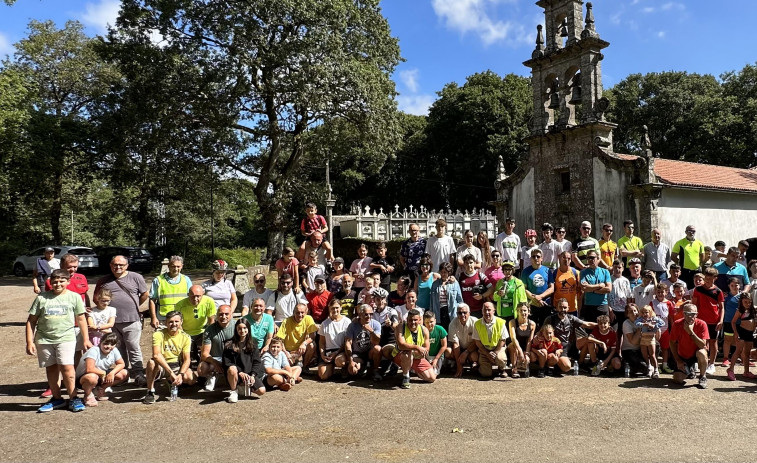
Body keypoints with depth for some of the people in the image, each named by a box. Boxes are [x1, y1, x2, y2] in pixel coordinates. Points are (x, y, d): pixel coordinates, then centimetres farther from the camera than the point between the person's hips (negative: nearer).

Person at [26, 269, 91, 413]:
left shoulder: (74, 297, 2)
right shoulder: (42, 298, 3)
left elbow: (81, 319, 8)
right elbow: (31, 321, 6)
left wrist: (86, 339, 7)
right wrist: (30, 342, 1)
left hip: (66, 338, -2)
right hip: (44, 340, 2)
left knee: (67, 367, -10)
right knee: (51, 368, 10)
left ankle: (73, 398, 0)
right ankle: (56, 398, 24)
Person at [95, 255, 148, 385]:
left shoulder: (136, 277, 2)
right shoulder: (103, 281, 10)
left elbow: (145, 294, 8)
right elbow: (96, 299, 18)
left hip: (131, 321, -3)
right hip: (112, 321, 3)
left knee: (134, 349, -2)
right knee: (118, 349, 13)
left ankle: (138, 375, 2)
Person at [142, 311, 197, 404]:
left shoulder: (185, 337, -4)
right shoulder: (158, 334, -13)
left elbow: (187, 360, -8)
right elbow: (156, 355, -28)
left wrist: (180, 375, -28)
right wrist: (171, 372, -36)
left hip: (177, 366, 3)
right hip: (161, 366, -2)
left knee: (191, 379, -24)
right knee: (152, 362, -35)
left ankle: (173, 382, 12)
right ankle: (150, 392, -17)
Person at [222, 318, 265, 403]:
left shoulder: (253, 343, 10)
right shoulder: (229, 344, 1)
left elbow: (257, 362, 6)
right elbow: (227, 363, -6)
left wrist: (253, 375, -10)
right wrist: (240, 373, -17)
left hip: (250, 374, 3)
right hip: (237, 374, -3)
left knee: (261, 391, -19)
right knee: (232, 369, -38)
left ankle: (243, 386, 12)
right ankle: (233, 391, -10)